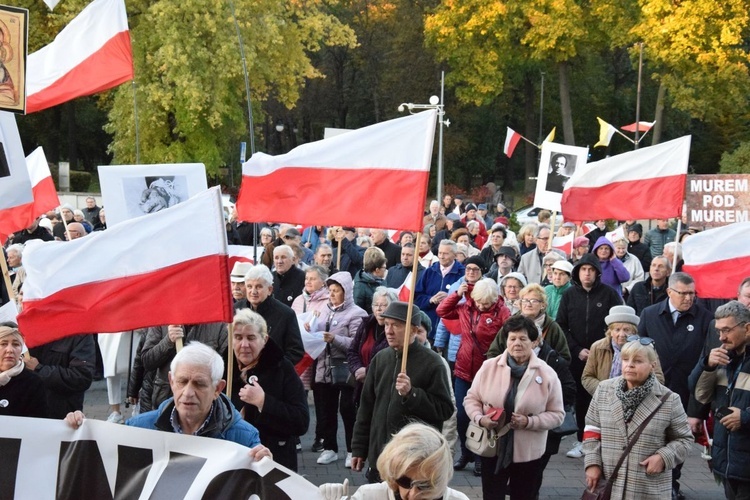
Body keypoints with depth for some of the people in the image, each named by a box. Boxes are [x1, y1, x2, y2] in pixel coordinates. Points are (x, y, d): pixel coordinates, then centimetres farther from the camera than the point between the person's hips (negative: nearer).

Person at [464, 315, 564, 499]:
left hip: (528, 454, 0)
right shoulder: (489, 367, -2)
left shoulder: (547, 374, -6)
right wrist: (480, 418, -14)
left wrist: (529, 422, -19)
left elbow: (557, 414, -4)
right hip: (492, 449, 1)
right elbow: (471, 398, 6)